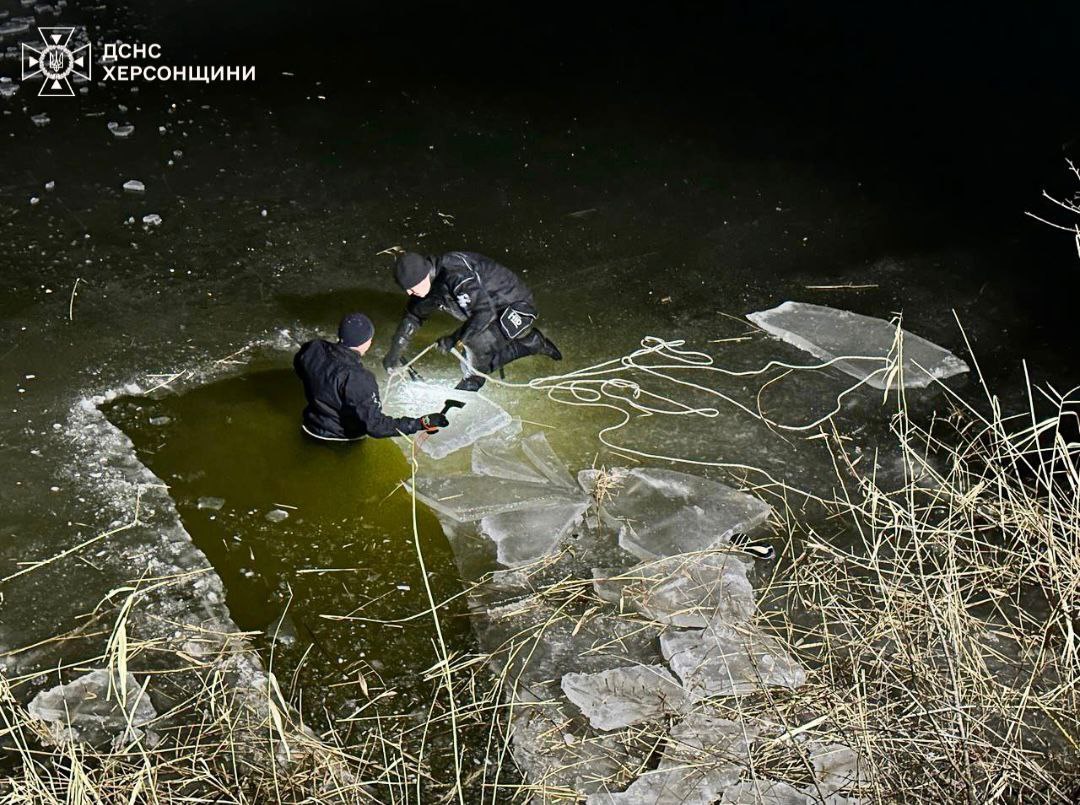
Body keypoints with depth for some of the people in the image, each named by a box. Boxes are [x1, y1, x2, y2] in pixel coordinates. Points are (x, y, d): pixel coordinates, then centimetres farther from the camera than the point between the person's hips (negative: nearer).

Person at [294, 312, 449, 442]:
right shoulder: (358, 379, -36)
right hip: (345, 438, -6)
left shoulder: (313, 350, -17)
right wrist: (421, 424, -31)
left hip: (313, 426, 6)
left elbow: (298, 366, 7)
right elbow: (375, 426, -34)